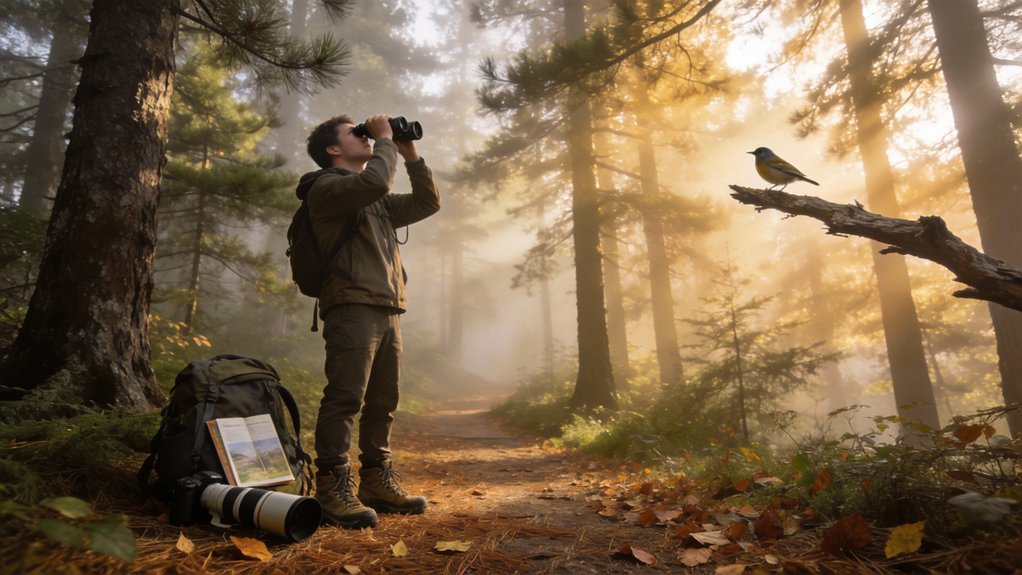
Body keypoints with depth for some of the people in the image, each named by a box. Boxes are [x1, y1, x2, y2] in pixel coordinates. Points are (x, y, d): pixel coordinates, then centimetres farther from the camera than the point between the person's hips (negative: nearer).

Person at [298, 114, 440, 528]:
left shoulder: (380, 202, 27)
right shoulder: (327, 187, 2)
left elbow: (428, 203, 27)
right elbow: (374, 182, -18)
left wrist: (411, 157, 21)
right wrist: (385, 141, -1)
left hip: (388, 311, 8)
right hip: (351, 307, -8)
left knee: (382, 403, 10)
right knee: (345, 399, -12)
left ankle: (377, 483, 18)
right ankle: (333, 490, -7)